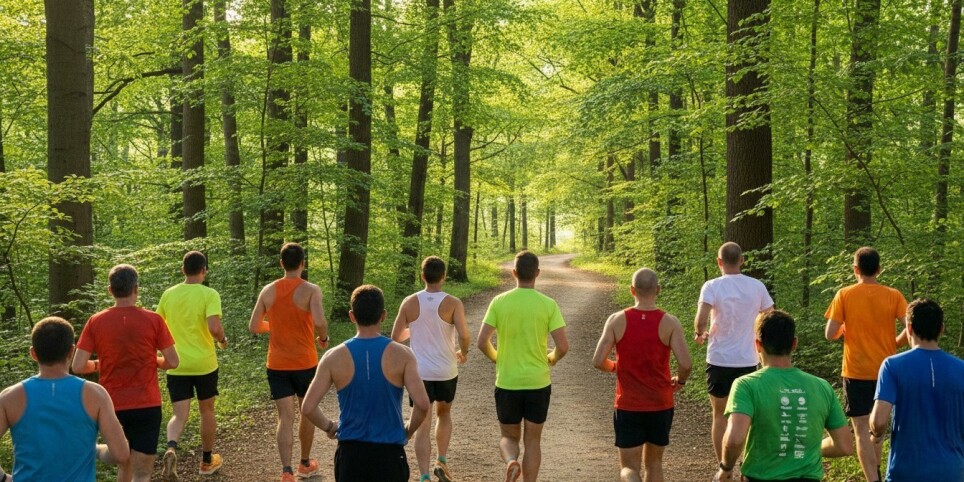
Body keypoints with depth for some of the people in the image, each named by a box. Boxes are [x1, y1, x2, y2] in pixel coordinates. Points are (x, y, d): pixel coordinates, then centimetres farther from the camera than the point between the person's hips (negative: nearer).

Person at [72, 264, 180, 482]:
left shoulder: (95, 322, -4)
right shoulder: (153, 320, -8)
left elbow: (78, 367, -7)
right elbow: (172, 362, -5)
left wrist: (99, 364, 13)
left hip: (112, 406, 3)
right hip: (147, 406, -3)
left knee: (124, 461, 25)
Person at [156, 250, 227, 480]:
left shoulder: (168, 294, 3)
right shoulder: (209, 294, -11)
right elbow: (214, 327, -23)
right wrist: (223, 339, -1)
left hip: (176, 365, 2)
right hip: (204, 364, -2)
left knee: (180, 415, 3)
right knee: (207, 410, 17)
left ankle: (171, 449, -27)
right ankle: (207, 461, 29)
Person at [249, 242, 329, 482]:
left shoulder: (268, 291, -1)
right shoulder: (311, 290, -12)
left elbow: (254, 327, 1)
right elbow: (319, 322, -26)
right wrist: (324, 338, -5)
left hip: (277, 365, 2)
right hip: (305, 363, -2)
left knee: (285, 418, 1)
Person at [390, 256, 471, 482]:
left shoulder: (409, 303, -3)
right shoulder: (453, 303, -9)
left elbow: (395, 338, 1)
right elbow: (464, 335, -19)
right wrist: (463, 353, 2)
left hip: (419, 372, 0)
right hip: (446, 372, 0)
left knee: (422, 426, 2)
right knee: (444, 414, 26)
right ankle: (442, 462, 20)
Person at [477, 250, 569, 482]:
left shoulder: (499, 302, -5)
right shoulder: (548, 304, -6)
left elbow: (482, 343, -7)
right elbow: (563, 346, -10)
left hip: (507, 383, 0)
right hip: (538, 383, 0)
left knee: (509, 437, 16)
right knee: (533, 440, 14)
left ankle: (511, 462, -15)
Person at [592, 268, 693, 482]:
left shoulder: (617, 320, -7)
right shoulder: (670, 322, -9)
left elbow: (598, 362, -10)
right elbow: (685, 364, -17)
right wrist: (680, 381, 5)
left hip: (627, 406, -1)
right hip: (661, 406, 1)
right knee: (653, 463, 19)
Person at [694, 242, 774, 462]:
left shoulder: (712, 286, -12)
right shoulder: (757, 286, -1)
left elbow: (701, 320, -24)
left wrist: (700, 333, -3)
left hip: (719, 361, -2)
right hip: (748, 361, 2)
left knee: (720, 415, 12)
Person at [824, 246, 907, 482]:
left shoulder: (844, 295, -7)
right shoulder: (893, 295, -3)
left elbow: (830, 334, -9)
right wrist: (894, 344, 7)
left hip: (856, 372, -3)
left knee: (862, 430, -1)